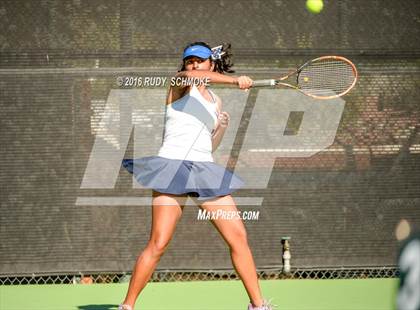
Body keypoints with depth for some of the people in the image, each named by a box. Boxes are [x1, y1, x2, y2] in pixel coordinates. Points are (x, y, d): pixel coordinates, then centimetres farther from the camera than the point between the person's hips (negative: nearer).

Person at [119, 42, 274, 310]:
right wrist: (235, 80, -33)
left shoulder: (216, 101, 19)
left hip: (205, 171, 6)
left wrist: (222, 128, 2)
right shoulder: (179, 83, 3)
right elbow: (192, 76, -22)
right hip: (174, 165, -6)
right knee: (158, 244, -12)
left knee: (238, 236, -1)